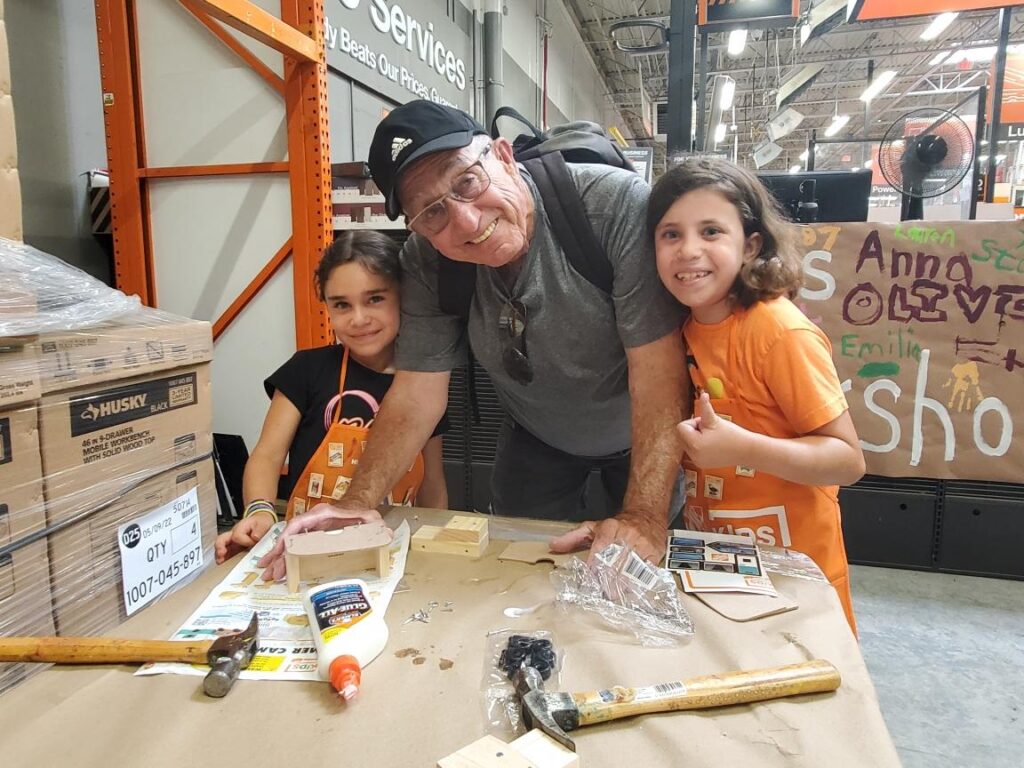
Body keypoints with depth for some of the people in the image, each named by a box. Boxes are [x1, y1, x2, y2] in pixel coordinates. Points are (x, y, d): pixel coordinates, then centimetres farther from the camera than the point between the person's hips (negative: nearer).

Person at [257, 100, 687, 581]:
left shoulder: (616, 205, -32)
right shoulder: (426, 262, -19)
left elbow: (657, 372, -34)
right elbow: (418, 392, -16)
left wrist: (644, 518, -39)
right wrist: (357, 504, -26)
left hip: (642, 434, -2)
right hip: (537, 440, 3)